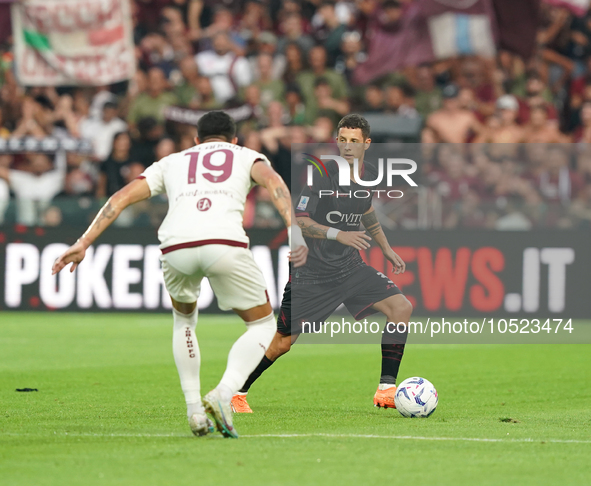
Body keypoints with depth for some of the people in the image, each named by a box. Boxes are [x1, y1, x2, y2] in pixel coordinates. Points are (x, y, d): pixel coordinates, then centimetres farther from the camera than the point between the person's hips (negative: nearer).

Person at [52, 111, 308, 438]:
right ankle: (224, 394, -5)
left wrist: (83, 244, 20)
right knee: (263, 325, 19)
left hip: (176, 245, 2)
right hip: (225, 241, -2)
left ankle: (194, 409, 22)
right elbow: (273, 182, 5)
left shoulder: (171, 162, 34)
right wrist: (295, 232, -8)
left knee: (184, 319, 33)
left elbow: (121, 197, 22)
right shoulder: (246, 156, 28)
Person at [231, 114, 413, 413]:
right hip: (312, 273, -5)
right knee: (282, 342, -3)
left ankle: (386, 390, -8)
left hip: (350, 268, 5)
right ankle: (236, 391, 19)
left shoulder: (370, 176, 3)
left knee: (401, 308, -13)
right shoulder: (323, 174, -17)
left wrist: (386, 249, 25)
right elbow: (298, 220, -23)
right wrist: (338, 234, -34)